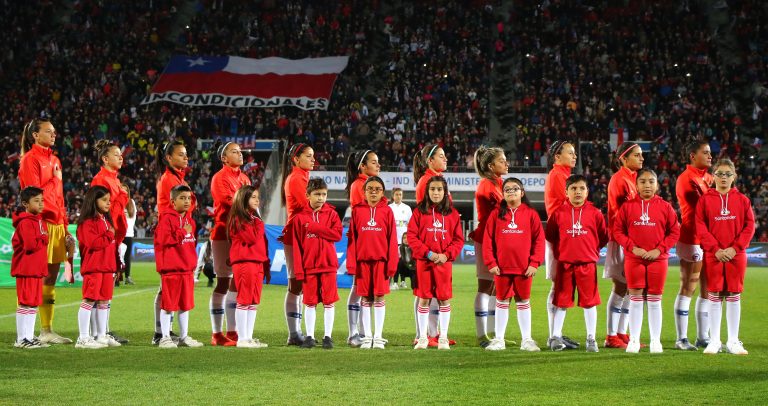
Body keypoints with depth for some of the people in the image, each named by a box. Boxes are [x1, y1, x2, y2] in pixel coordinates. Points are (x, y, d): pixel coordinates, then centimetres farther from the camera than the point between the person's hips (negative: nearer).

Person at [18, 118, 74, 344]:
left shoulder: (54, 160, 20)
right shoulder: (30, 159, -5)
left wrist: (64, 227, 17)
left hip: (56, 225, 8)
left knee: (51, 279, 9)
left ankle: (47, 331, 14)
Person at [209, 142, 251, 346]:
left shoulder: (244, 178, 17)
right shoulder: (219, 178, -6)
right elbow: (229, 203, -17)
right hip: (223, 235, -7)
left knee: (237, 283, 9)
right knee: (223, 283, -6)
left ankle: (232, 332, 16)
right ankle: (217, 334, -2)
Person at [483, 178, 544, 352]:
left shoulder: (530, 214, 1)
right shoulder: (496, 214, 3)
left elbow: (539, 239, -1)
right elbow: (488, 239, 1)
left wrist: (534, 263, -7)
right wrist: (491, 263, -5)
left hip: (524, 268, -1)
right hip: (502, 267, 1)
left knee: (523, 302, 8)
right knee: (502, 302, 8)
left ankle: (526, 339, 14)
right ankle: (499, 339, 14)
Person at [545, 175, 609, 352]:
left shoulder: (594, 213, 1)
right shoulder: (558, 213, 1)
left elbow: (603, 237, 9)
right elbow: (550, 236, 11)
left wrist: (591, 250, 5)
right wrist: (559, 251, 9)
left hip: (587, 264, 0)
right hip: (564, 263, 0)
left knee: (589, 301, 3)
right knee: (561, 301, 5)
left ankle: (591, 338, 10)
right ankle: (556, 336, 11)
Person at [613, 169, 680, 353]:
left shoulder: (665, 207, 1)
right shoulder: (627, 206, 1)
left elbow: (675, 232, 2)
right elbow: (617, 230, 1)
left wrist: (659, 249, -9)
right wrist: (632, 247, -11)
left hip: (657, 259, 0)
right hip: (633, 259, 0)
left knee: (654, 300, 5)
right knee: (635, 299, 3)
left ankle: (655, 340, 11)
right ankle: (634, 340, 9)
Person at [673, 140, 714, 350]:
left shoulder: (708, 178, 16)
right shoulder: (686, 179, -10)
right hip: (692, 240, -9)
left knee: (708, 290, 11)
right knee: (688, 288, -5)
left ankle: (703, 337, 17)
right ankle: (682, 339, -1)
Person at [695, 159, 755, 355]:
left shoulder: (742, 200, 5)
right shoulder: (705, 199, 2)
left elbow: (750, 226, 1)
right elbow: (701, 227, -3)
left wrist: (735, 248, -10)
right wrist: (716, 249, -12)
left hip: (736, 255, 1)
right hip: (712, 255, -1)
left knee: (734, 296, 4)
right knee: (715, 296, 2)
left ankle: (733, 341, 10)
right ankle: (714, 341, 8)